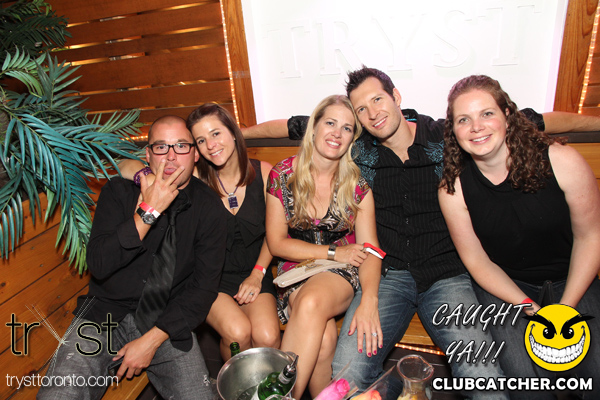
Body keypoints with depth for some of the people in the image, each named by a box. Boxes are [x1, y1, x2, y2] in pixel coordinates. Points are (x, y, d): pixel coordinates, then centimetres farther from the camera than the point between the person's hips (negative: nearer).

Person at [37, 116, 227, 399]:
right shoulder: (120, 190, -3)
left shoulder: (209, 207, -3)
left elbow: (204, 286, -6)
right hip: (105, 312, 0)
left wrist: (152, 340, -12)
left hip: (166, 322, 1)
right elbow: (98, 264, -14)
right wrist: (148, 211, -22)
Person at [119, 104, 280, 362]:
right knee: (237, 331, -26)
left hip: (252, 274, 1)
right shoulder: (195, 178, -7)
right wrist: (145, 176, -29)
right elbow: (125, 166, -6)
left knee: (267, 336, -23)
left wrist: (257, 274, -4)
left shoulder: (262, 172, -2)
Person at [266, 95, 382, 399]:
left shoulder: (356, 183, -3)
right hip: (297, 270, 1)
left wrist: (369, 301, -25)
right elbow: (277, 243, -2)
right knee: (324, 337, -29)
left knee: (311, 303, -34)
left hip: (343, 274, 0)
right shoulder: (283, 175, -4)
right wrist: (334, 252, -10)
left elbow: (369, 250, -6)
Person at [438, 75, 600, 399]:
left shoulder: (561, 161, -15)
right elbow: (478, 262, -7)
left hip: (572, 279, 1)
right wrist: (531, 309, -17)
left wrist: (566, 309, -11)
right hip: (504, 285, -1)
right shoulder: (453, 188, -14)